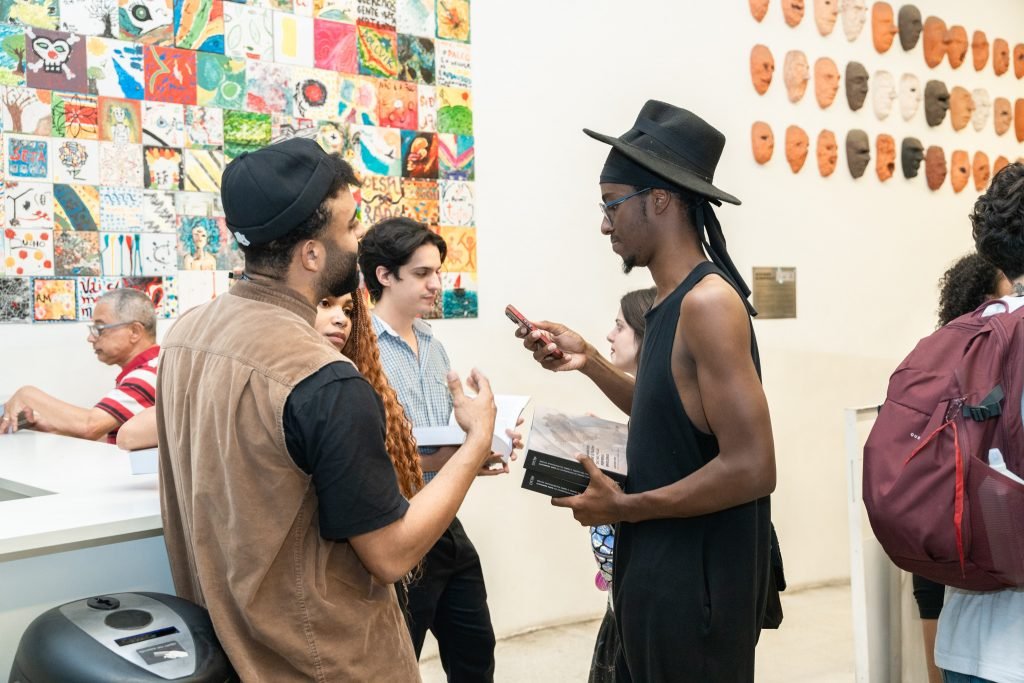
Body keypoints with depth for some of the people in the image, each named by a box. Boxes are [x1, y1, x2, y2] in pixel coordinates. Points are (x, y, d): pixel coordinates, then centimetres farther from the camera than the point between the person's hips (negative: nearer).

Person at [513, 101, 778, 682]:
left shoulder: (708, 301, -21)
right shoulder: (676, 302, 7)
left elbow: (751, 469, -25)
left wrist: (623, 508, -16)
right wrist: (590, 362, 8)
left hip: (698, 582, -9)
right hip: (661, 570, 9)